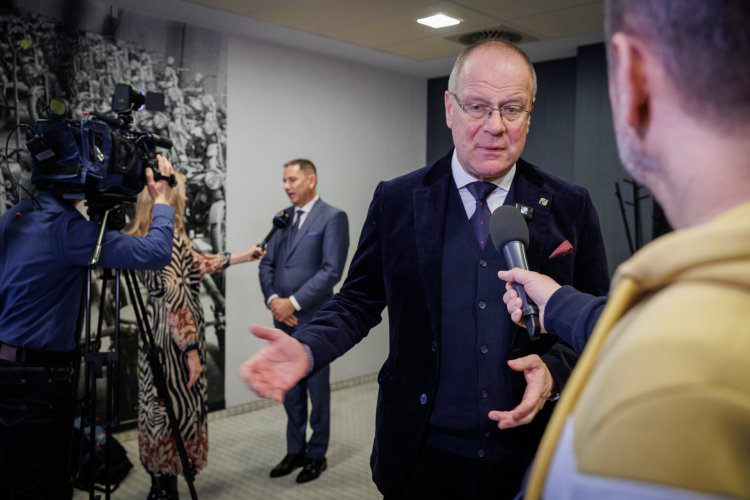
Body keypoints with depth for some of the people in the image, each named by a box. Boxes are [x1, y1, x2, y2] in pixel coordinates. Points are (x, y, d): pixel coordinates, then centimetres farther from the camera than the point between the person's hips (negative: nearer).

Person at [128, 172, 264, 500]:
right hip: (173, 335, -10)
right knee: (177, 406, -1)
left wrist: (241, 257, 28)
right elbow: (176, 297, -21)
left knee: (158, 405, 16)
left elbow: (195, 263, 22)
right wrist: (192, 349, -19)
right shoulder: (170, 237, -17)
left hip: (154, 328, 10)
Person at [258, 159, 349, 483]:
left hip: (314, 321, -6)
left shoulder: (333, 218, -7)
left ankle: (317, 456, 22)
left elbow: (332, 271, -15)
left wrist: (293, 302, -17)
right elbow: (267, 264, 11)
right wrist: (273, 299, -7)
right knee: (290, 392, 15)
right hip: (284, 320, 6)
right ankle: (295, 451, 29)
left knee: (317, 391, 7)